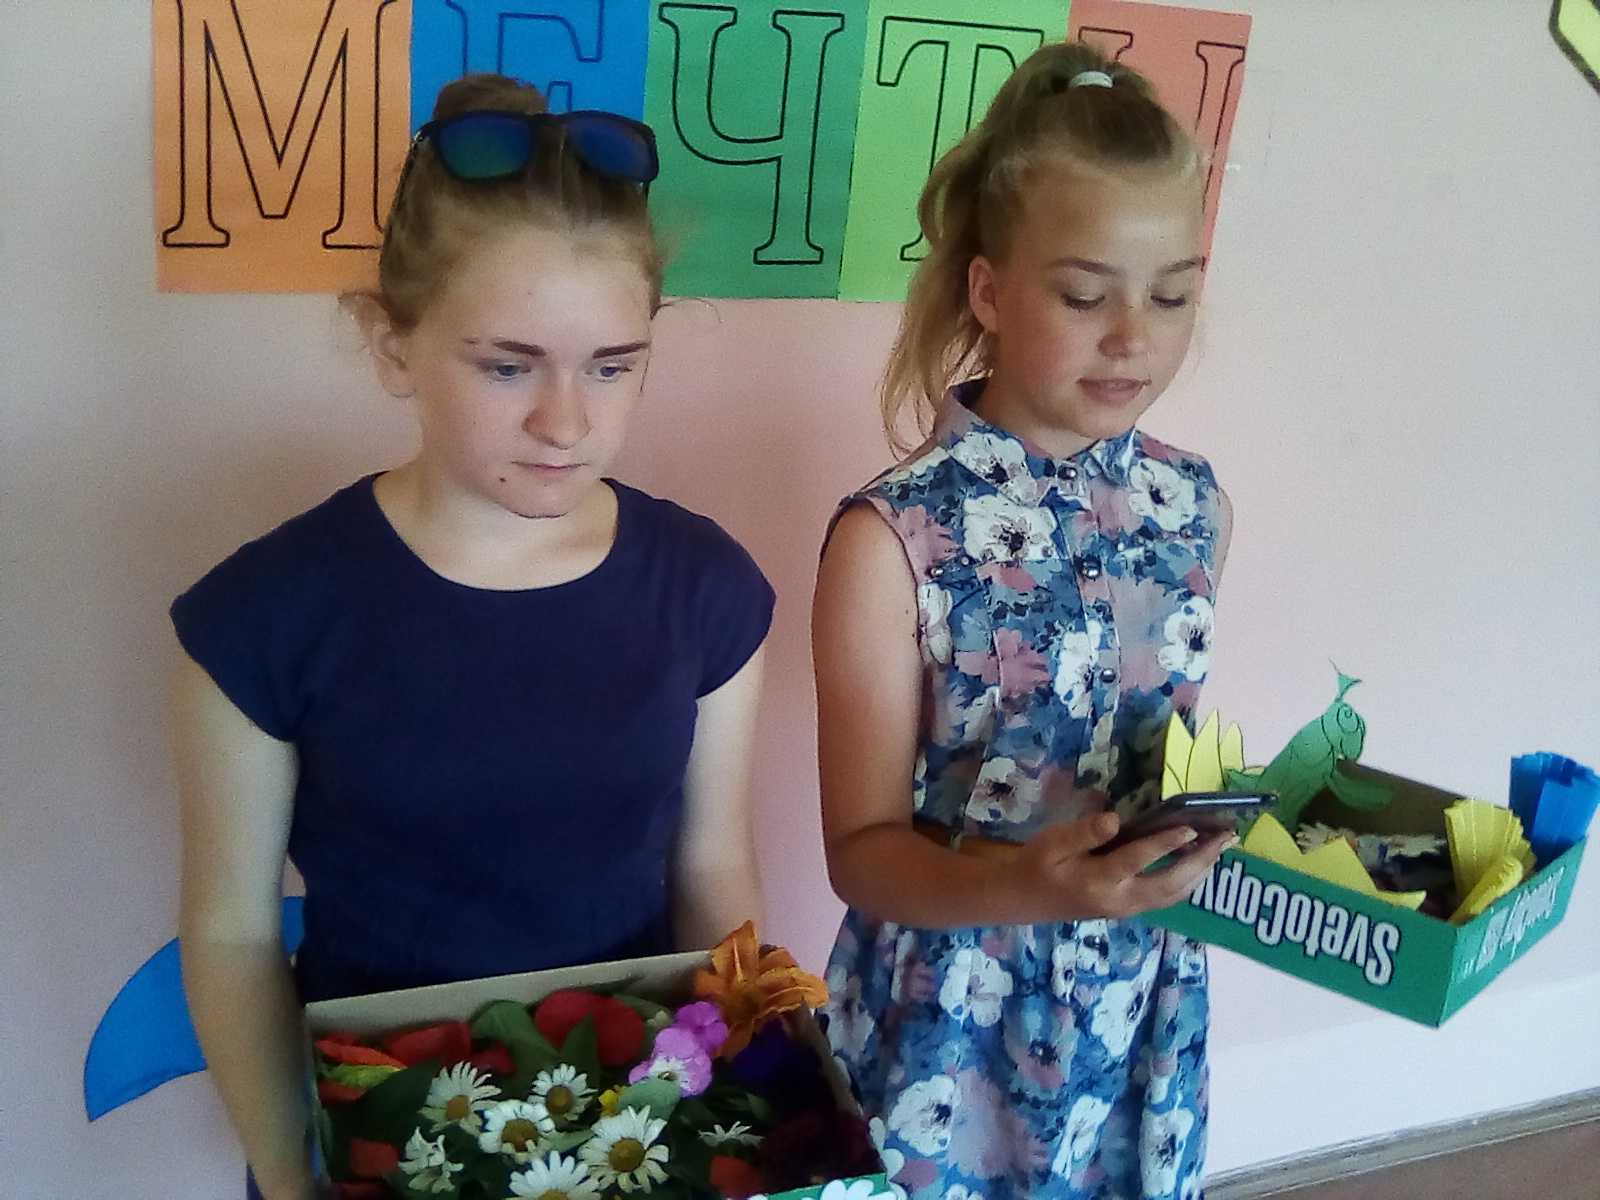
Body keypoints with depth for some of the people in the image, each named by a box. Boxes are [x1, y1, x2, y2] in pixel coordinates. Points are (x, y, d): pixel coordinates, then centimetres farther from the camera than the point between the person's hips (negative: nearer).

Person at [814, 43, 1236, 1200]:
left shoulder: (1194, 506, -2)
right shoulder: (898, 535, -19)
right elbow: (865, 851, -15)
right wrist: (1026, 886, -31)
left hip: (1144, 1022, 5)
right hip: (949, 1038, -4)